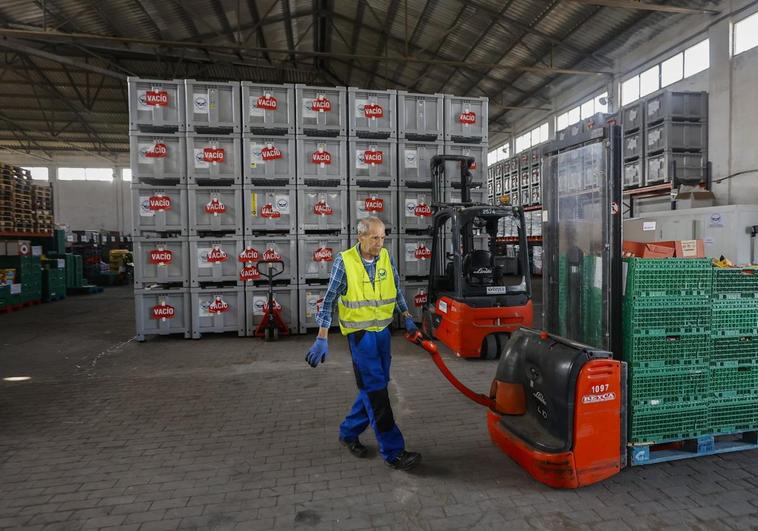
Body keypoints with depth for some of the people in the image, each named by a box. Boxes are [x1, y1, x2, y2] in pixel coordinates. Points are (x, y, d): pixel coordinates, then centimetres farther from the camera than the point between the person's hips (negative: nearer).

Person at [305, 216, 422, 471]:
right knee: (376, 389, -6)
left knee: (374, 387, 13)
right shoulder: (344, 261, -13)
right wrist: (322, 338, -13)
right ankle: (393, 452, 2)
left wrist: (407, 317, 9)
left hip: (382, 330, 6)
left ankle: (348, 433, 32)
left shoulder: (386, 257, 2)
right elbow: (329, 299, -10)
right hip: (360, 333, -6)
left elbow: (397, 290, 14)